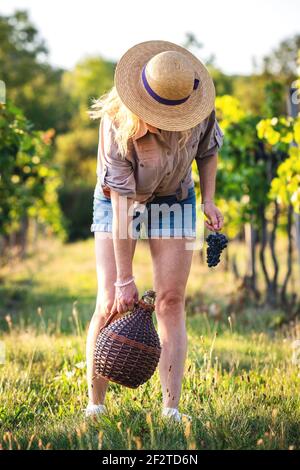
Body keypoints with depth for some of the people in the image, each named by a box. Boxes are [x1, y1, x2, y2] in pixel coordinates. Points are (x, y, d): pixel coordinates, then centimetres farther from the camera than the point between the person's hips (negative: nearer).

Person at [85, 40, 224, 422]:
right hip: (118, 201, -2)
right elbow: (122, 205, -31)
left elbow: (207, 150, 3)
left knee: (170, 301, -5)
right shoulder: (117, 125, -32)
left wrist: (208, 201, -9)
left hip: (173, 202, 3)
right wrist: (125, 279, -28)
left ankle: (171, 409, -4)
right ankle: (94, 405, 2)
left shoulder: (200, 110, -23)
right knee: (111, 301, -10)